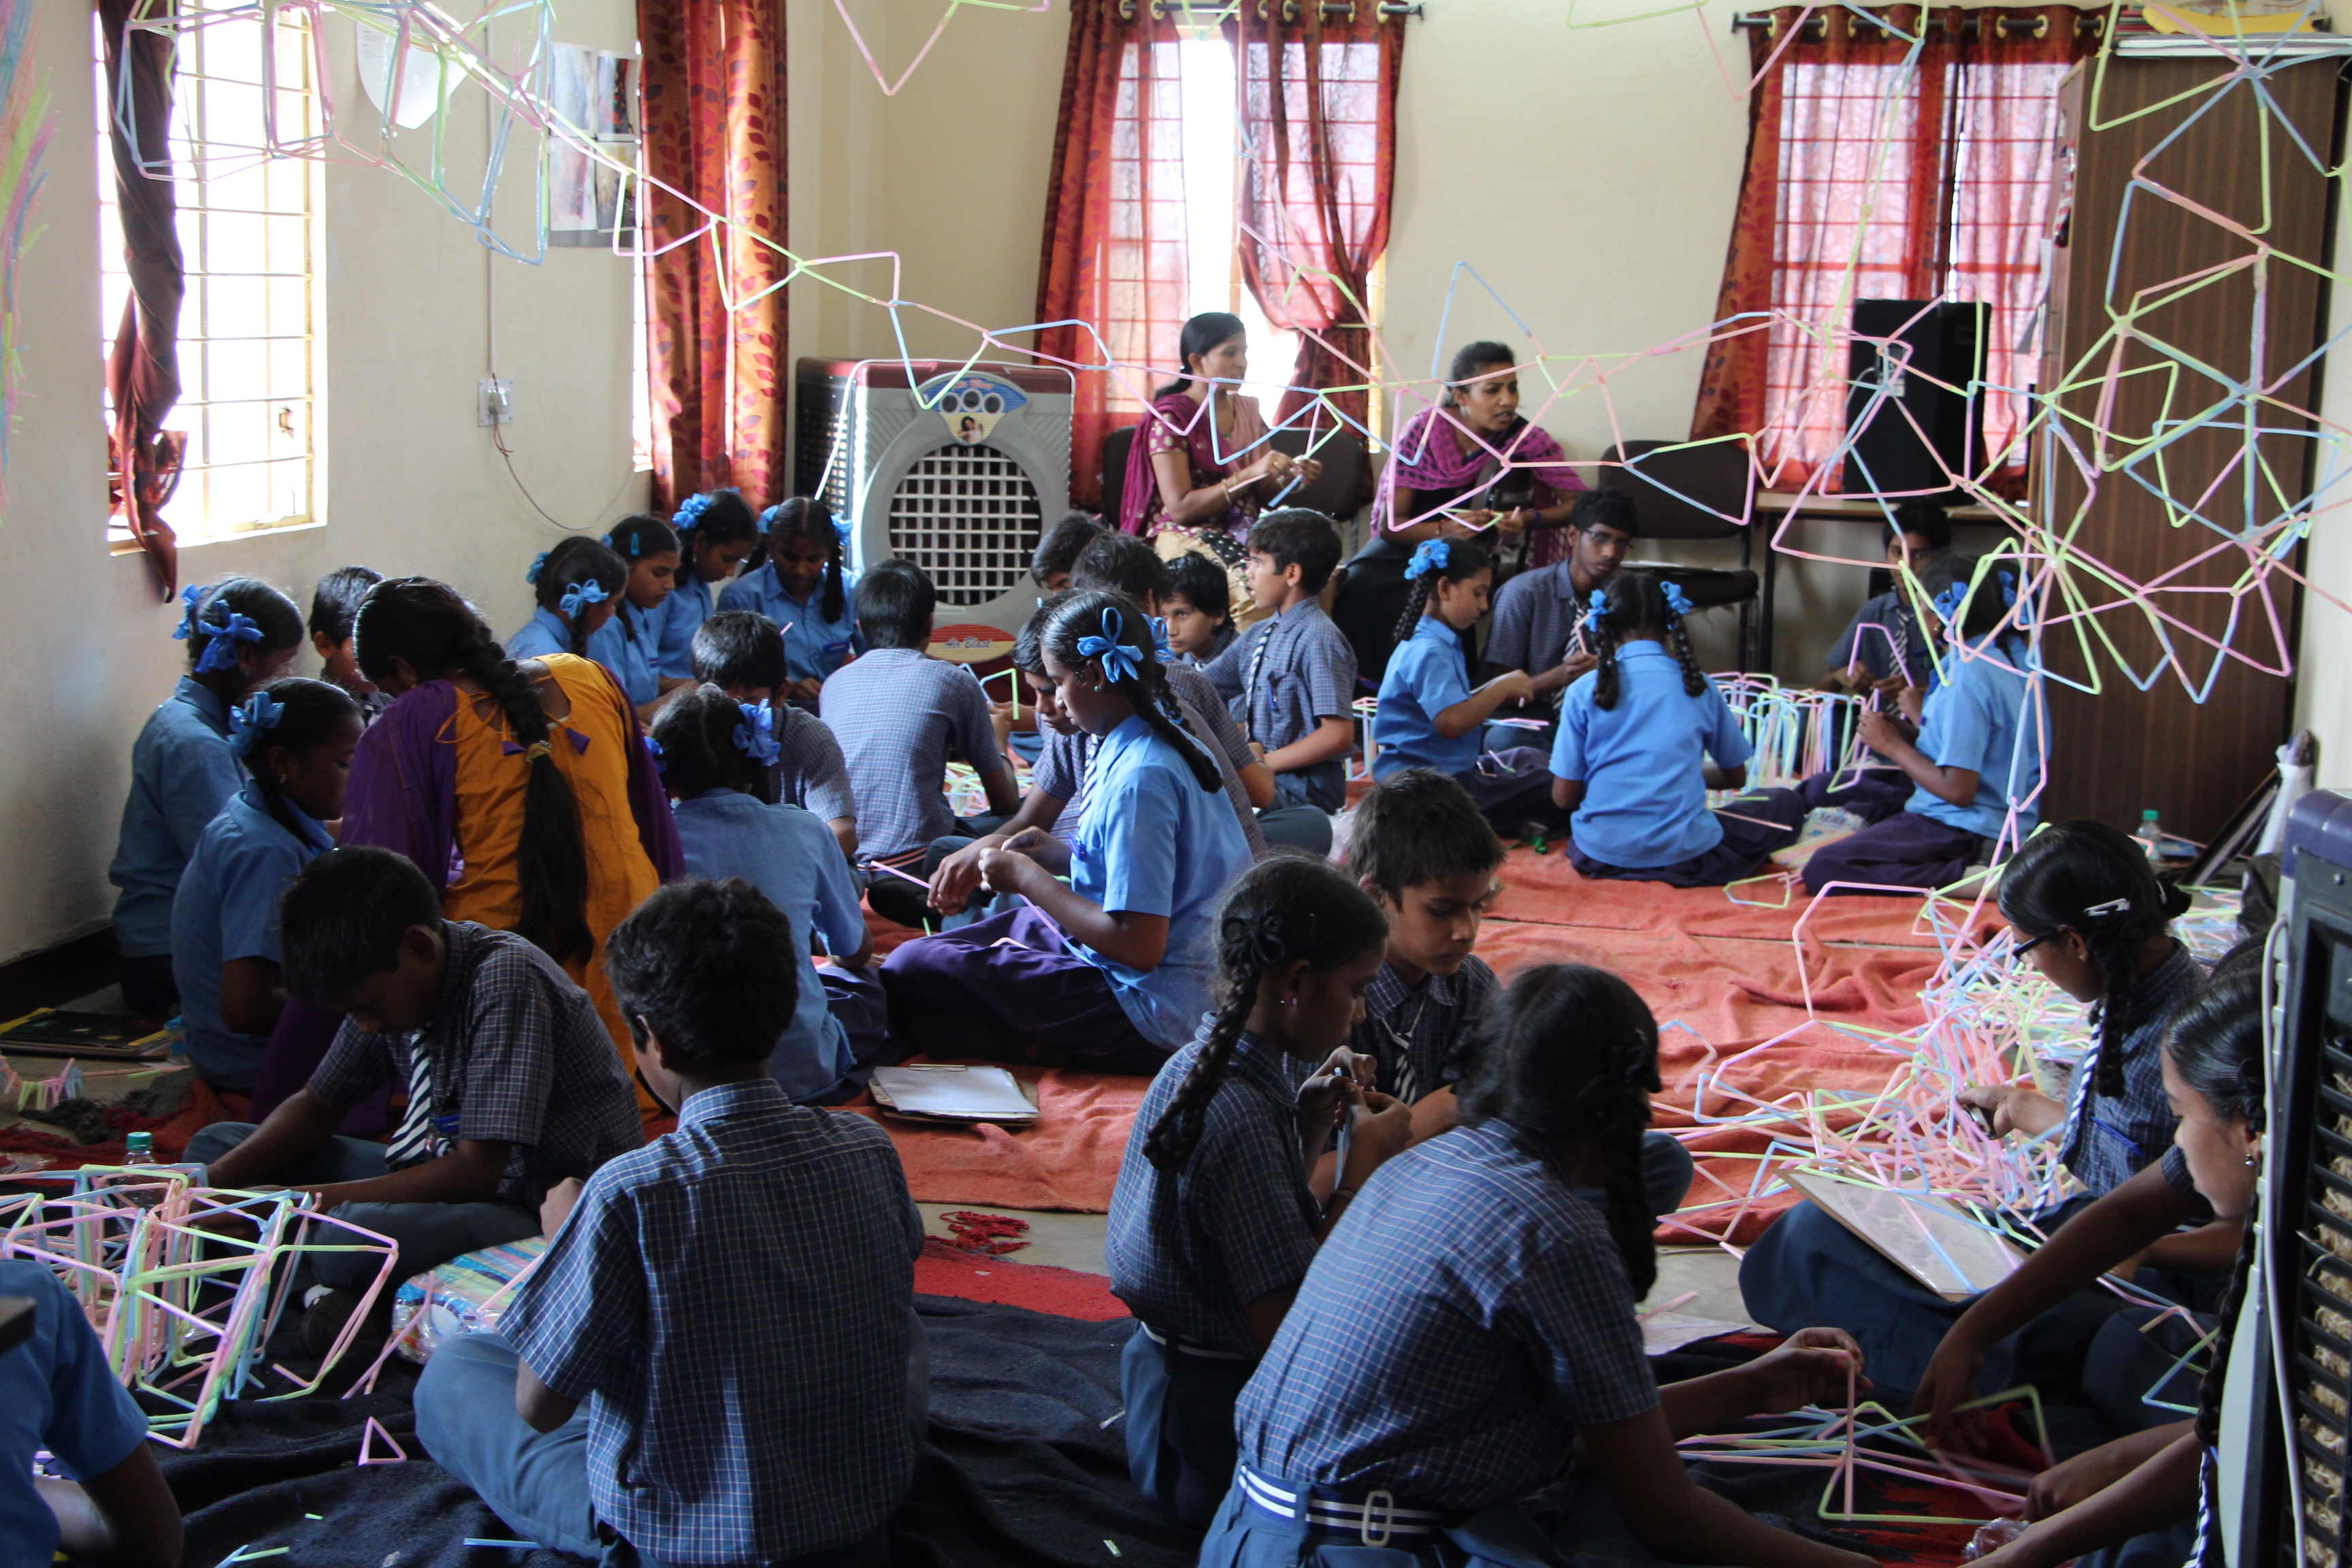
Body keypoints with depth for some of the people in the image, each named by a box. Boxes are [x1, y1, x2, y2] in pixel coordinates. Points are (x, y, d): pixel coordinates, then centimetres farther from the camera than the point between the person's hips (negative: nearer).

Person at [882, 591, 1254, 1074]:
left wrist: (1028, 879, -15)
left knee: (908, 972, -11)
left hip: (1151, 1019, -10)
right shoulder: (1166, 740, 7)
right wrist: (1064, 858, 8)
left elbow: (1140, 947, -26)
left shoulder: (1138, 780, -24)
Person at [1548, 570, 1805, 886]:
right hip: (1686, 856, 1)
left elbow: (1563, 797, -1)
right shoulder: (1698, 685, 0)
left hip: (1601, 856, -1)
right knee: (1786, 804, 20)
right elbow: (1736, 776, 13)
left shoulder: (1584, 691, -3)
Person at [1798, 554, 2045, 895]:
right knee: (1821, 789, 20)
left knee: (1823, 871, -26)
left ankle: (1963, 877, -21)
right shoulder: (2011, 657, 7)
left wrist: (1892, 744, -12)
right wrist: (1910, 732, 5)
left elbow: (1958, 790, -25)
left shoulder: (1968, 678, -23)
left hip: (1964, 830, -10)